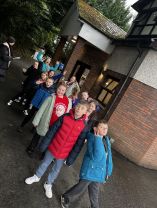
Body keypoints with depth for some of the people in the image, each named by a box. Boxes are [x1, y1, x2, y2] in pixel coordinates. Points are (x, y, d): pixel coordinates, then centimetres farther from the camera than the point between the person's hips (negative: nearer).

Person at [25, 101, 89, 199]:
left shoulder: (84, 125, -15)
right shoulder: (65, 117, -16)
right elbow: (53, 130, -7)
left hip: (64, 153, 0)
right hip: (53, 147, 0)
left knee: (56, 170, 21)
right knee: (45, 163, 23)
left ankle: (48, 185, 49)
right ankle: (37, 176, 52)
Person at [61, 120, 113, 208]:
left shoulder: (107, 140, -1)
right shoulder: (92, 138, -22)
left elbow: (109, 157, 10)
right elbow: (95, 157, -34)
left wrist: (108, 171, 13)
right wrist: (98, 139, -34)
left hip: (99, 172, 6)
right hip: (89, 170, -6)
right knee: (81, 188, 13)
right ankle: (66, 198, 40)